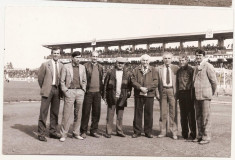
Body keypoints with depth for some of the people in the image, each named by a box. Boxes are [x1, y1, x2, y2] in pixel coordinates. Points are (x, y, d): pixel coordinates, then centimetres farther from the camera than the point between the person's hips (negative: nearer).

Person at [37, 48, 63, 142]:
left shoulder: (61, 66, 8)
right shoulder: (45, 65, -1)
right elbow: (40, 77, 4)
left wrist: (60, 89, 6)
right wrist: (43, 88, 8)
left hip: (57, 90, 4)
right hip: (48, 90, -4)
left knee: (55, 112, 9)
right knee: (43, 112, -3)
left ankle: (52, 132, 20)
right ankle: (41, 134, 3)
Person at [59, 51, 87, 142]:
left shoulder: (82, 67, 13)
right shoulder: (66, 67, 2)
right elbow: (62, 81, 2)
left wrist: (83, 90, 6)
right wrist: (65, 91, -5)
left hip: (80, 92, 4)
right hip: (70, 91, -4)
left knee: (78, 114, 7)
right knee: (67, 114, -6)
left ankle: (76, 133, 16)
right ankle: (63, 134, 0)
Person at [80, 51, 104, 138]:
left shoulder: (100, 67, 13)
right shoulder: (86, 66, -2)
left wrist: (102, 90, 10)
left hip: (97, 92, 4)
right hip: (88, 92, -4)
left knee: (96, 112, 7)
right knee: (86, 112, 1)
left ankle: (94, 131, 18)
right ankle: (83, 131, 10)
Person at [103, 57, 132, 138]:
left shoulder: (127, 73, 7)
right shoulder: (110, 72, 1)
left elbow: (129, 85, 11)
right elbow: (105, 84, 2)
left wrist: (128, 93, 0)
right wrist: (104, 95, -2)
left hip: (122, 97, 2)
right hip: (112, 97, -2)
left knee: (120, 115, 9)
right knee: (110, 115, 0)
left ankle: (119, 131, 17)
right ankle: (108, 132, 6)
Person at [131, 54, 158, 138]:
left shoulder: (153, 70, 7)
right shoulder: (136, 70, 9)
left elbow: (155, 82, -2)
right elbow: (133, 81, 0)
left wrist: (147, 88, -15)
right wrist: (140, 88, -15)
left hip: (149, 94, 0)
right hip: (138, 94, 1)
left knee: (149, 113, 3)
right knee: (138, 113, 4)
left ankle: (148, 132, 13)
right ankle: (137, 131, 12)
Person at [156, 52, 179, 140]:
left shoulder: (176, 68, 5)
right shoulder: (159, 68, 9)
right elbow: (157, 81, 8)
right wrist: (157, 92, 0)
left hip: (172, 90, -1)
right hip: (163, 90, 2)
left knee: (173, 112, 0)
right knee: (163, 112, 6)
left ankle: (174, 132, 7)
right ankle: (163, 131, 16)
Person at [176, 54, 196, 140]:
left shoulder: (191, 69, -4)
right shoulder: (179, 71, 16)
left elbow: (193, 82, -7)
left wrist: (192, 94, -13)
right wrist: (177, 94, 12)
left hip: (188, 93, -6)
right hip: (181, 94, 6)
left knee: (190, 114, -3)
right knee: (183, 115, 9)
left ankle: (193, 134, 4)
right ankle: (184, 134, 17)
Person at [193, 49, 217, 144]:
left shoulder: (208, 66, -8)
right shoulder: (196, 67, 16)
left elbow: (214, 81, -6)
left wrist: (212, 92, 5)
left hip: (205, 95, -8)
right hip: (197, 95, 8)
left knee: (206, 117, -3)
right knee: (198, 117, 12)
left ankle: (206, 137, 3)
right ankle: (200, 136, 21)